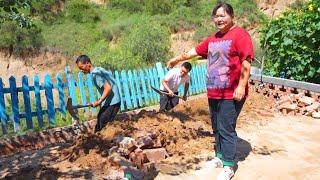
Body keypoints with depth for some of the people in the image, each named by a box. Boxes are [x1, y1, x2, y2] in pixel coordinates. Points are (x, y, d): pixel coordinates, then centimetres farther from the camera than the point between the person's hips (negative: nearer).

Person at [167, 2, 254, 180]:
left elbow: (246, 62, -15)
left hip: (231, 94, -8)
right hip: (213, 93, 8)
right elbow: (196, 50, 27)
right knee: (217, 127, 15)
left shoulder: (240, 34, -9)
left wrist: (241, 86, -21)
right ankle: (220, 157, 30)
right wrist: (177, 59, 36)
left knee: (226, 129, -4)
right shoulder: (213, 38, 15)